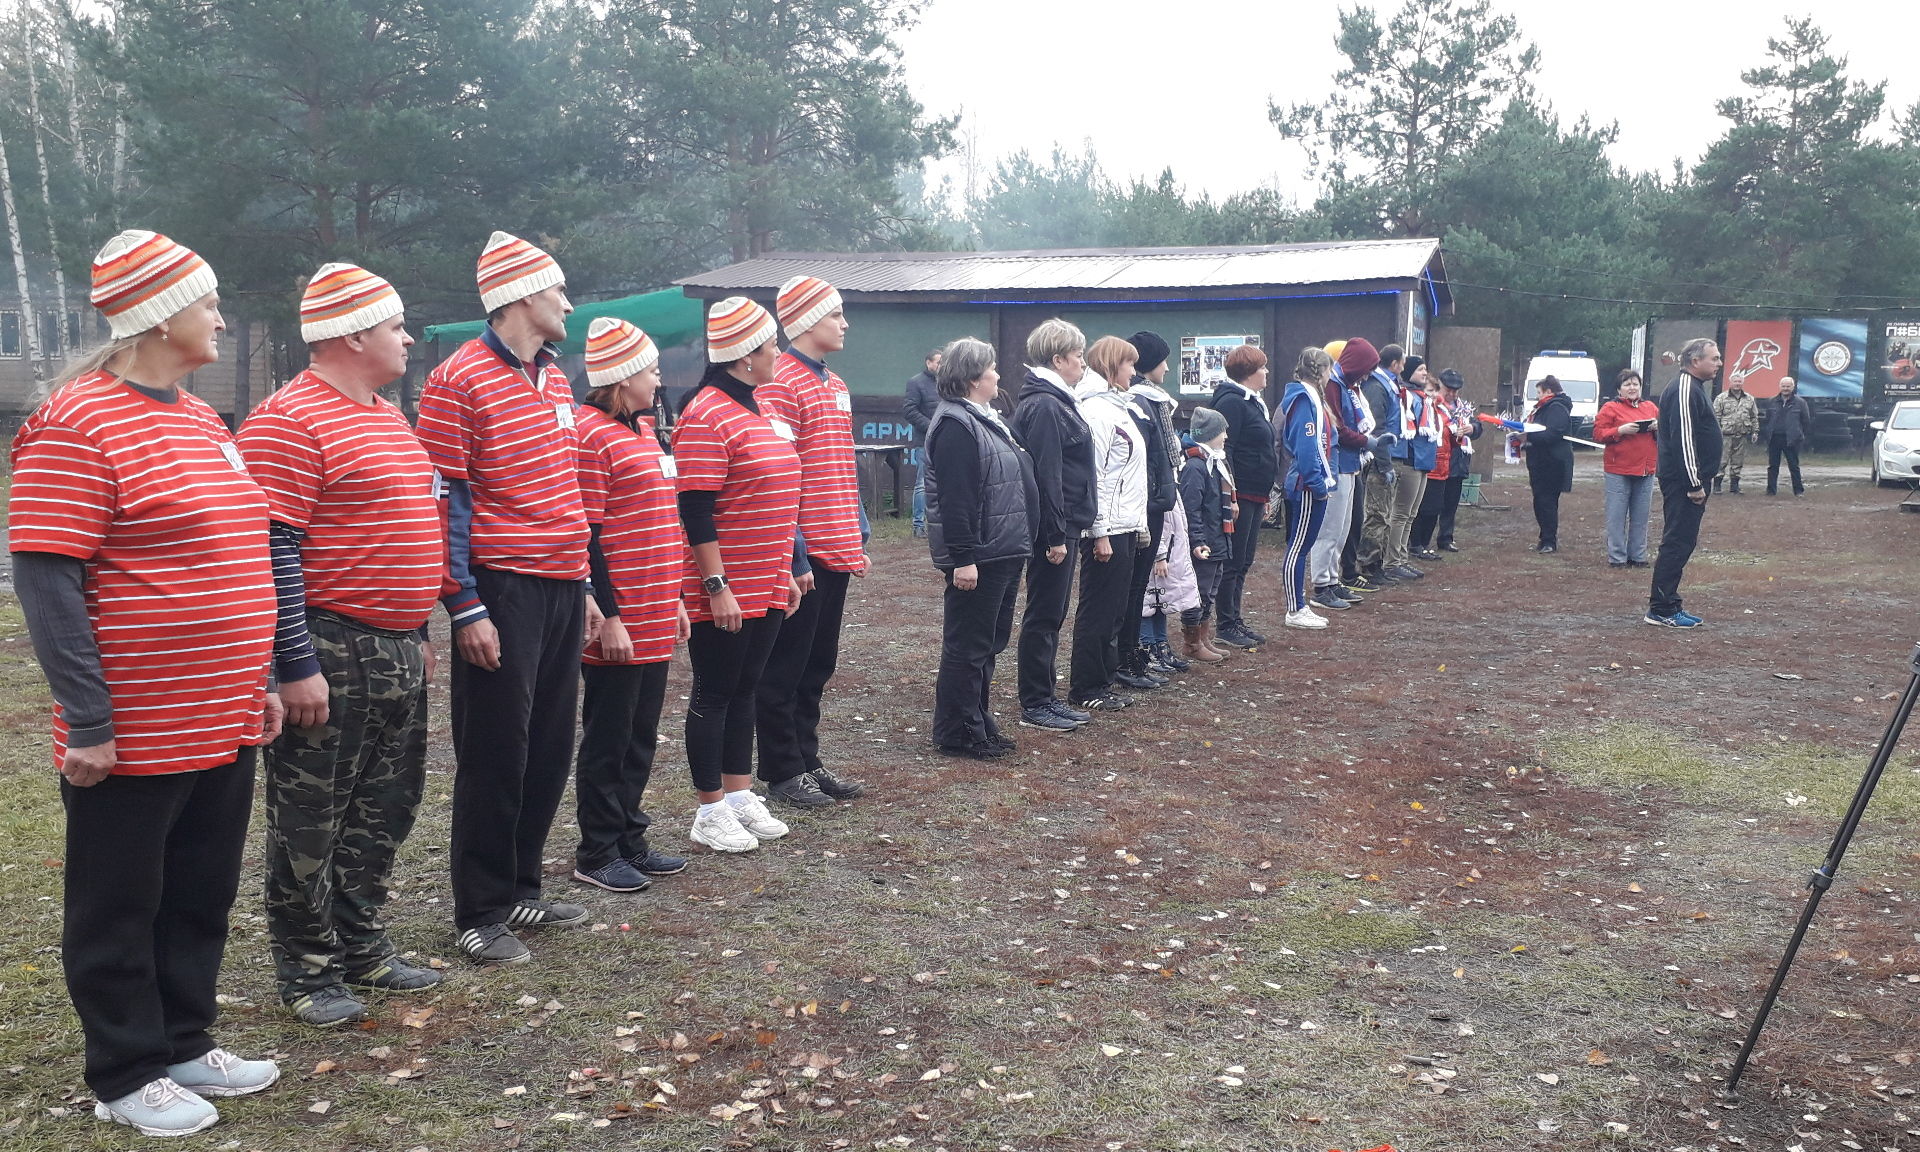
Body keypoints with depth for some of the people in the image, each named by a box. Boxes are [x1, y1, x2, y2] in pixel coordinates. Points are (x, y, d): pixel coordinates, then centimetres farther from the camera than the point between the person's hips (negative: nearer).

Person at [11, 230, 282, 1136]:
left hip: (224, 725, 8)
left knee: (201, 895, 18)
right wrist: (86, 720, -19)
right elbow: (45, 576, -17)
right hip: (135, 737, -8)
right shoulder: (77, 425, -14)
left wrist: (256, 681, 19)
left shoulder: (199, 419, 13)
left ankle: (184, 1042, 34)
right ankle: (126, 1076, 23)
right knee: (121, 909, 9)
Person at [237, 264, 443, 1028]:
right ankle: (306, 970, 18)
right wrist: (296, 665, -21)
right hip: (331, 653, -9)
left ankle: (361, 947, 31)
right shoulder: (290, 421, -14)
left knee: (384, 809, 17)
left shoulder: (388, 415, 15)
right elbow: (273, 551, -18)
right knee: (311, 821, 4)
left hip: (397, 650, 9)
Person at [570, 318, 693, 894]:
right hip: (619, 621, -9)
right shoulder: (590, 433, -14)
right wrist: (609, 616, -18)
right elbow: (585, 533, -17)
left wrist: (673, 599, 20)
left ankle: (630, 840, 27)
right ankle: (597, 854, 15)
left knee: (641, 734, 16)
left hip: (655, 618, 9)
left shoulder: (642, 429, 15)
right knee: (608, 737, 3)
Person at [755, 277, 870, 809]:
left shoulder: (835, 385, 16)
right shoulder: (781, 385, -13)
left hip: (836, 552, 9)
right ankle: (782, 771, 12)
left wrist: (858, 540, 17)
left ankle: (807, 759, 26)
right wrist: (793, 557, -18)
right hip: (804, 554, -9)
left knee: (819, 664, 15)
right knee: (786, 669, 2)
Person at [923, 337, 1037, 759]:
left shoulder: (986, 419, 17)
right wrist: (963, 559, -26)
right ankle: (956, 734, 6)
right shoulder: (955, 425, -16)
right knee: (968, 646, -2)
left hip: (1003, 551, 11)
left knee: (989, 644, 16)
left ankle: (979, 723, 26)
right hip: (978, 557, -11)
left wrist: (1018, 548, 23)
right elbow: (954, 499, -23)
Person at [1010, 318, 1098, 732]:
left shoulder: (1055, 402, 16)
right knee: (1044, 616, -2)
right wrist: (1056, 536, -23)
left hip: (1063, 526, 10)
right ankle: (1033, 705, 6)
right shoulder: (1044, 406, -17)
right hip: (1052, 528, -10)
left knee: (1052, 615, 15)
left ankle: (1044, 698, 23)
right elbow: (1045, 475, -22)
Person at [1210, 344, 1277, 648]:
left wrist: (1264, 497, 23)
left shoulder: (1253, 402, 18)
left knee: (1243, 563, 14)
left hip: (1254, 496, 10)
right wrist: (1230, 497, -24)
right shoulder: (1232, 402, -14)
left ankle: (1237, 621, 21)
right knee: (1233, 563, -4)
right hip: (1238, 496, -10)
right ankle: (1226, 626, 3)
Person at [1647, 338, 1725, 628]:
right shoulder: (1684, 390, -15)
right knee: (1677, 544, -9)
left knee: (1681, 543, 13)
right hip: (1683, 482, -11)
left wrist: (1701, 480, 21)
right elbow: (1683, 440, -22)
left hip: (1689, 482, 11)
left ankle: (1669, 604, 18)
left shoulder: (1694, 388, 19)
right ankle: (1660, 610, -6)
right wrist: (1695, 484, -21)